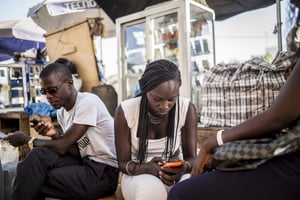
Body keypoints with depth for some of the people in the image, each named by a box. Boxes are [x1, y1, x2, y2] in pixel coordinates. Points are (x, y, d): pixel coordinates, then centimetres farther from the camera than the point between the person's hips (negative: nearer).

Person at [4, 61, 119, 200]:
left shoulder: (88, 101, -17)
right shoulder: (61, 112, 8)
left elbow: (62, 147, -17)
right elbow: (76, 152, 5)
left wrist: (27, 139, -3)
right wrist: (55, 135, -11)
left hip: (105, 172, -7)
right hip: (87, 163, 7)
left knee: (33, 180, -12)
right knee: (38, 155, -11)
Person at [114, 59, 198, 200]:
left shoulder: (187, 108, -13)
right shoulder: (125, 111, -16)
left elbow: (191, 157, -7)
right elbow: (123, 162, -9)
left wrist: (184, 168, -32)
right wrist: (148, 168, -30)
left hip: (175, 173, 2)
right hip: (138, 174, -1)